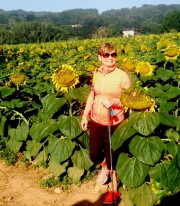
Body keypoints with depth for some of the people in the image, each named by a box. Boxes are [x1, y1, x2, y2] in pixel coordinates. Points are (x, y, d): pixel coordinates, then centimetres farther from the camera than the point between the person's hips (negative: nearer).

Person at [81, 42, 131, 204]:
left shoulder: (122, 76, -14)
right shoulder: (96, 74, 1)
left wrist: (114, 101, -29)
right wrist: (85, 115, 13)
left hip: (114, 124, -5)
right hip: (96, 121, 5)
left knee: (111, 157, 6)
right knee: (94, 155, 15)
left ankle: (114, 192, 28)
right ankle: (105, 168, 51)